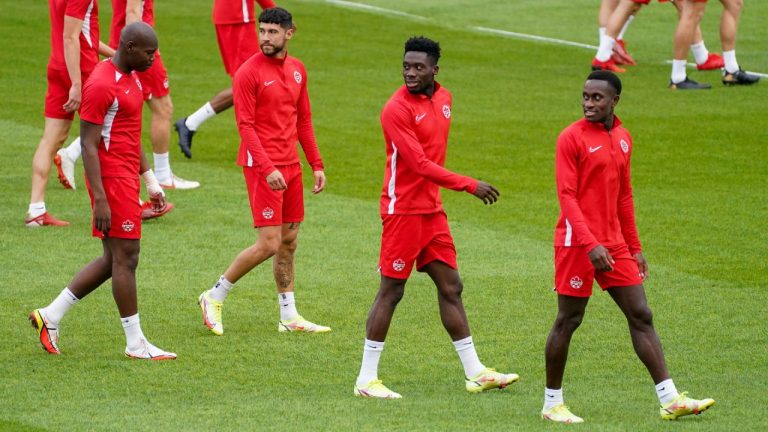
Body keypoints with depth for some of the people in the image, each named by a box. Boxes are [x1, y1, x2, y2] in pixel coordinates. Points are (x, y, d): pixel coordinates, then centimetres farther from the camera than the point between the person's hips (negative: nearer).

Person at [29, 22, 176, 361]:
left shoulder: (131, 78, 13)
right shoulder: (101, 85, -17)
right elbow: (89, 146, -18)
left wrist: (150, 181, 21)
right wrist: (100, 200, -21)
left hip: (127, 177, 10)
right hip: (112, 180, -10)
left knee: (113, 260, 12)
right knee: (126, 258, -4)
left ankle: (50, 316, 19)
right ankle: (136, 343, 2)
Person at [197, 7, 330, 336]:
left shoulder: (297, 70, 10)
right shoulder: (249, 72, -11)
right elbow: (245, 125, -14)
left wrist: (316, 164, 13)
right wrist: (267, 168, -23)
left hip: (290, 165, 7)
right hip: (262, 165, -7)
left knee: (289, 242, 11)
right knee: (269, 244, -11)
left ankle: (289, 317, 18)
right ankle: (215, 297, 3)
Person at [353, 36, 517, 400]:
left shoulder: (443, 98, 8)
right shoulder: (397, 108, -17)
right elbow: (419, 164, -22)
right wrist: (469, 185, -22)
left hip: (432, 209, 8)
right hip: (403, 209, -8)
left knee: (450, 287, 10)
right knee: (391, 291, -4)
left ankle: (475, 373, 16)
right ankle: (366, 379, 2)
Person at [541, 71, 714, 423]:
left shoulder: (622, 139, 12)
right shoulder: (572, 138, -9)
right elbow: (567, 196, -15)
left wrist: (635, 248, 16)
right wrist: (590, 244, -24)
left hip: (614, 244, 7)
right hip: (576, 243, -7)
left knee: (641, 316, 3)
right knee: (568, 320, 0)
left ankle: (670, 400, 2)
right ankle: (552, 403, 12)